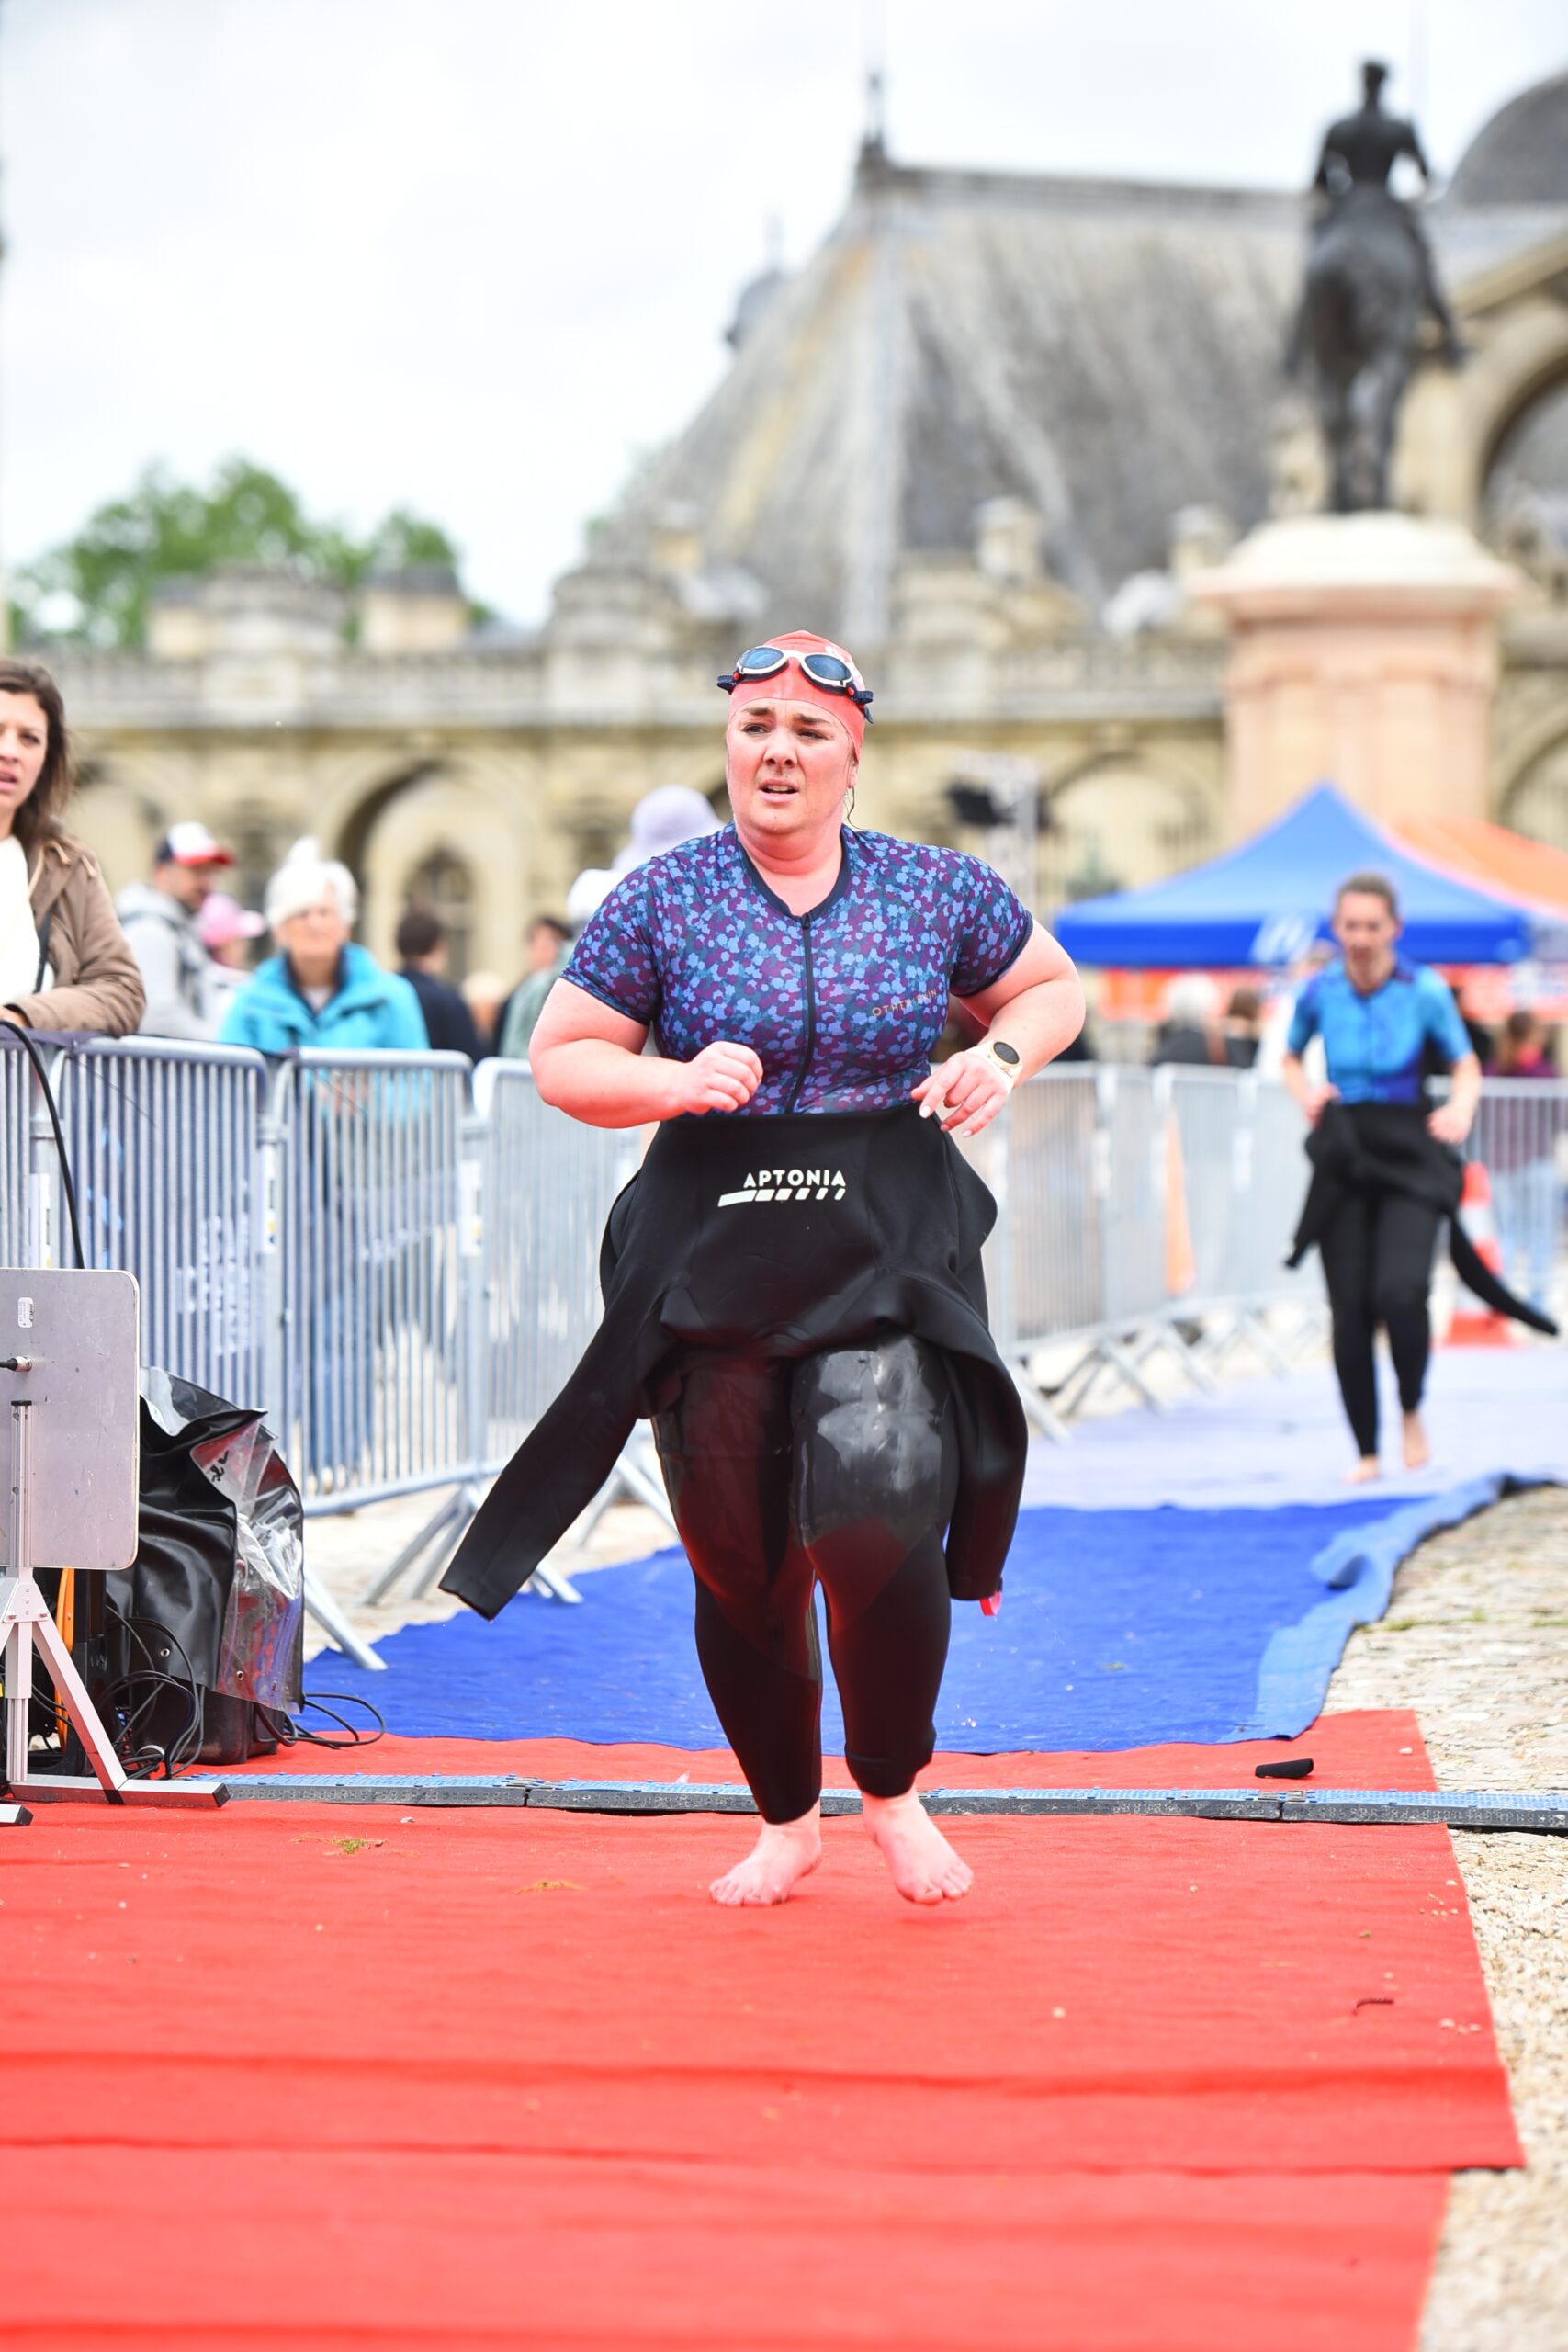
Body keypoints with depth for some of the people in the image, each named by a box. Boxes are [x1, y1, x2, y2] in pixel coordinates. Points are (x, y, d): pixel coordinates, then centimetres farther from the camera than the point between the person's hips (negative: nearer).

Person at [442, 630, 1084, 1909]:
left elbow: (1053, 987, 21)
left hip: (889, 1244, -1)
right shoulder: (662, 899, 3)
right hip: (714, 1258, 1)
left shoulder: (937, 888, 6)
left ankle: (894, 1795, 7)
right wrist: (676, 1083, -14)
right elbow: (560, 1058, 5)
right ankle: (787, 1822, 28)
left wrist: (1002, 1057, 0)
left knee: (877, 1516, -20)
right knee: (737, 1555, 5)